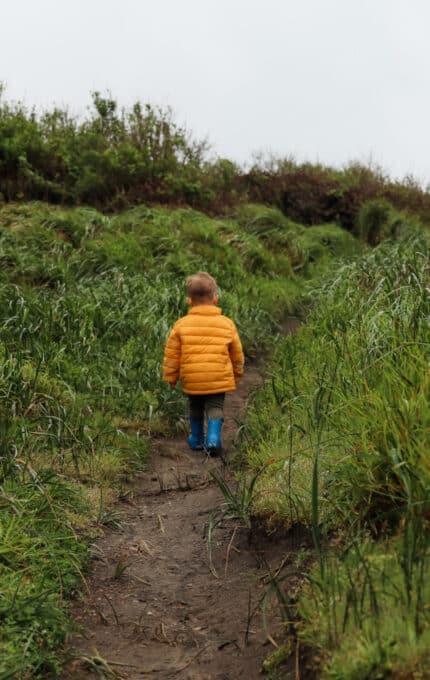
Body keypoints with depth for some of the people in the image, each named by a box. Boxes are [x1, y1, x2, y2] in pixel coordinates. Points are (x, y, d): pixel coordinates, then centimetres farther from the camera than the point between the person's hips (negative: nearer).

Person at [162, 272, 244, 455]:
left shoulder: (182, 324, -1)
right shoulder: (227, 323, 2)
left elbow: (171, 354, 2)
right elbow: (237, 355, 10)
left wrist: (171, 377, 14)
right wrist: (237, 375, 25)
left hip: (191, 379, 1)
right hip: (219, 379, -1)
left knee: (195, 408, 21)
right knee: (215, 408, 9)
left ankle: (197, 439, 31)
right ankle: (213, 439, -10)